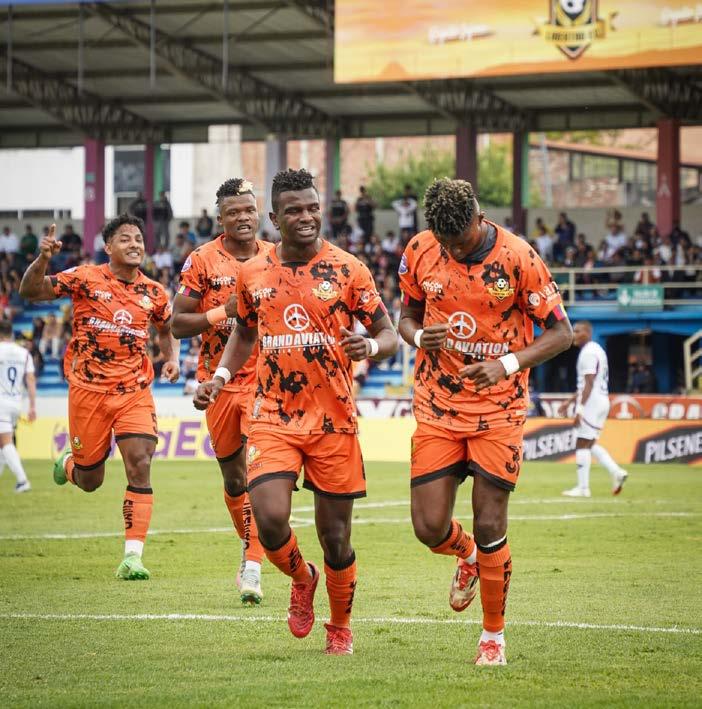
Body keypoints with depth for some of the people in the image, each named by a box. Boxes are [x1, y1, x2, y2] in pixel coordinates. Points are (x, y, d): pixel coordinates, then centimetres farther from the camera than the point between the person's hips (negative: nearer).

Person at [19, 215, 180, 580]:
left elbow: (165, 330, 25)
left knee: (140, 465, -15)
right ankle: (67, 464, 47)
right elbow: (30, 291, -10)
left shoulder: (153, 293, 5)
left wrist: (172, 357, 5)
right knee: (90, 480, 8)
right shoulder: (85, 278, -5)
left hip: (135, 391, 2)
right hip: (88, 389, -2)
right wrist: (42, 259, -29)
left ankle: (132, 556, -13)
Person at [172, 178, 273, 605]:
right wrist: (223, 312, -17)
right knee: (234, 476, 11)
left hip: (266, 377, -1)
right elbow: (177, 323, -4)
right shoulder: (202, 261, -3)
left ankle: (253, 567, -19)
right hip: (221, 381, 1)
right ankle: (250, 550, 34)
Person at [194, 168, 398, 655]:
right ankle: (302, 579, 16)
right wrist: (220, 377, 8)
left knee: (335, 536, 3)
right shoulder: (253, 273, 6)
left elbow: (389, 335, 0)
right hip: (274, 415, 1)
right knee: (270, 519, -18)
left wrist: (369, 348, -22)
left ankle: (341, 627, 27)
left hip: (335, 420, -1)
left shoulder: (348, 269, -2)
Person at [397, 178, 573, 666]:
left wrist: (508, 364, -22)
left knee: (489, 528, -5)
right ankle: (468, 557, 35)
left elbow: (561, 332, -7)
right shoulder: (419, 253, -4)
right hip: (437, 408, 3)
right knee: (429, 528, -3)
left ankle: (494, 634, 15)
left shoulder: (518, 258, -13)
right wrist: (420, 338, -13)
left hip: (499, 409, -3)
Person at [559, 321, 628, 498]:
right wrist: (569, 401, 25)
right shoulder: (597, 350, 18)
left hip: (592, 402, -10)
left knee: (583, 444, -5)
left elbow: (589, 384, -20)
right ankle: (616, 472, 7)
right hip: (602, 400, 10)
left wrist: (580, 408, -22)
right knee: (590, 443, 16)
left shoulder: (588, 353, -14)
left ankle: (583, 488, -4)